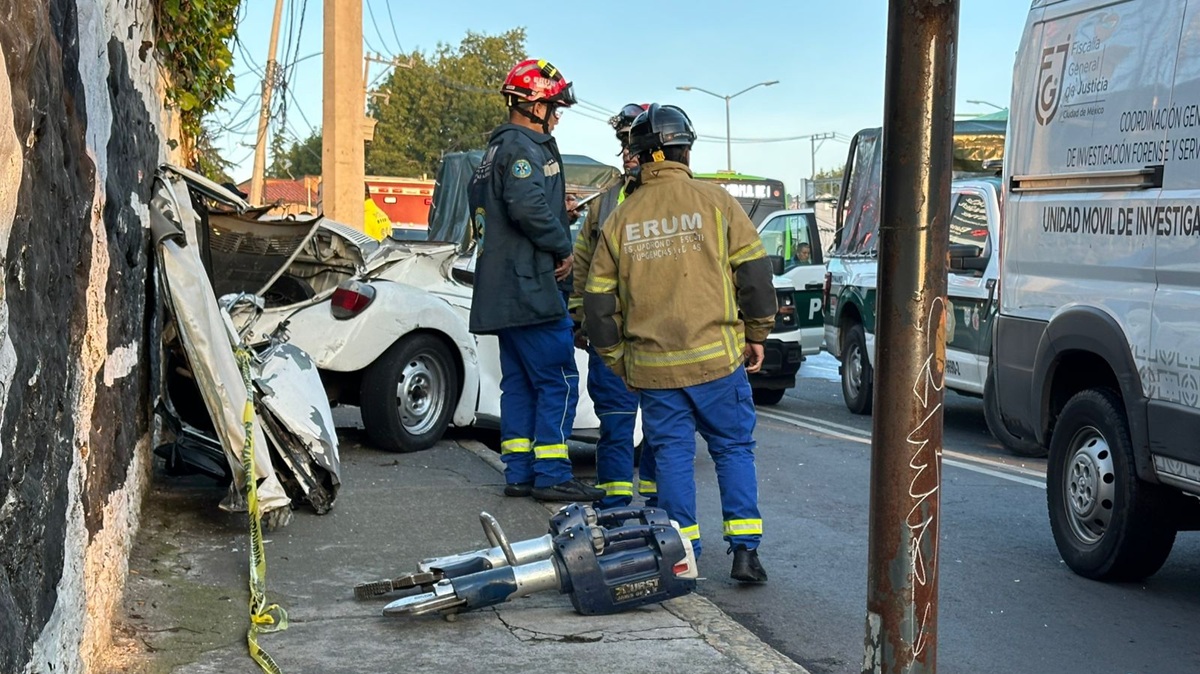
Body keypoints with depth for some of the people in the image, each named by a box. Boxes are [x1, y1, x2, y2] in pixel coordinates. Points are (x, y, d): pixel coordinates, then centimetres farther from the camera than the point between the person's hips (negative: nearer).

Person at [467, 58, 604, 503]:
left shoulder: (496, 150, 21)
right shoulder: (523, 147, -12)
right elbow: (529, 207, -27)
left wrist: (558, 209, 12)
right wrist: (563, 247, -13)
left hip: (505, 291, 11)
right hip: (530, 287, -11)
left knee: (519, 382, 12)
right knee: (558, 381, -7)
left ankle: (519, 472, 15)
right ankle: (551, 475, -6)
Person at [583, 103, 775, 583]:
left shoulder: (619, 221, 5)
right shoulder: (715, 203, -2)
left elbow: (598, 301, 7)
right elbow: (754, 271, -2)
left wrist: (617, 359, 17)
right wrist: (757, 333, 10)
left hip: (652, 366, 2)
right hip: (717, 358, -1)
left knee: (672, 455, 10)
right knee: (734, 449, 10)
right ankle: (744, 550, 5)